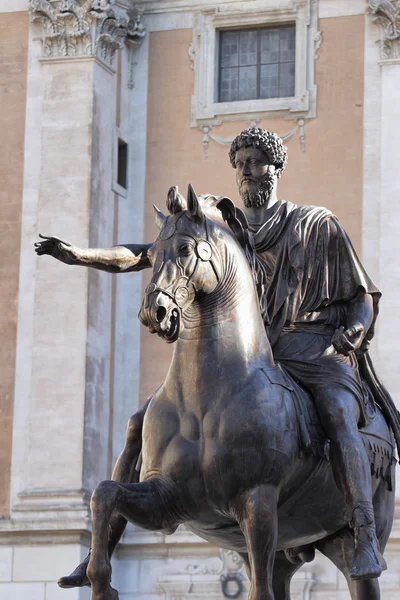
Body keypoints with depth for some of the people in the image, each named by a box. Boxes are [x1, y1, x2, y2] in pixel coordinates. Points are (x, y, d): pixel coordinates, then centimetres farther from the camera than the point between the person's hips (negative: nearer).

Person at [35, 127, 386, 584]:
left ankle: (366, 542, -50)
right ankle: (100, 554, -5)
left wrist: (356, 329, -11)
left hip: (311, 352, -4)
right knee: (142, 425, -8)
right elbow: (140, 256, 14)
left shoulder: (317, 226, 12)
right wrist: (80, 255, -3)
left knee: (336, 412, -39)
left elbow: (364, 295, 13)